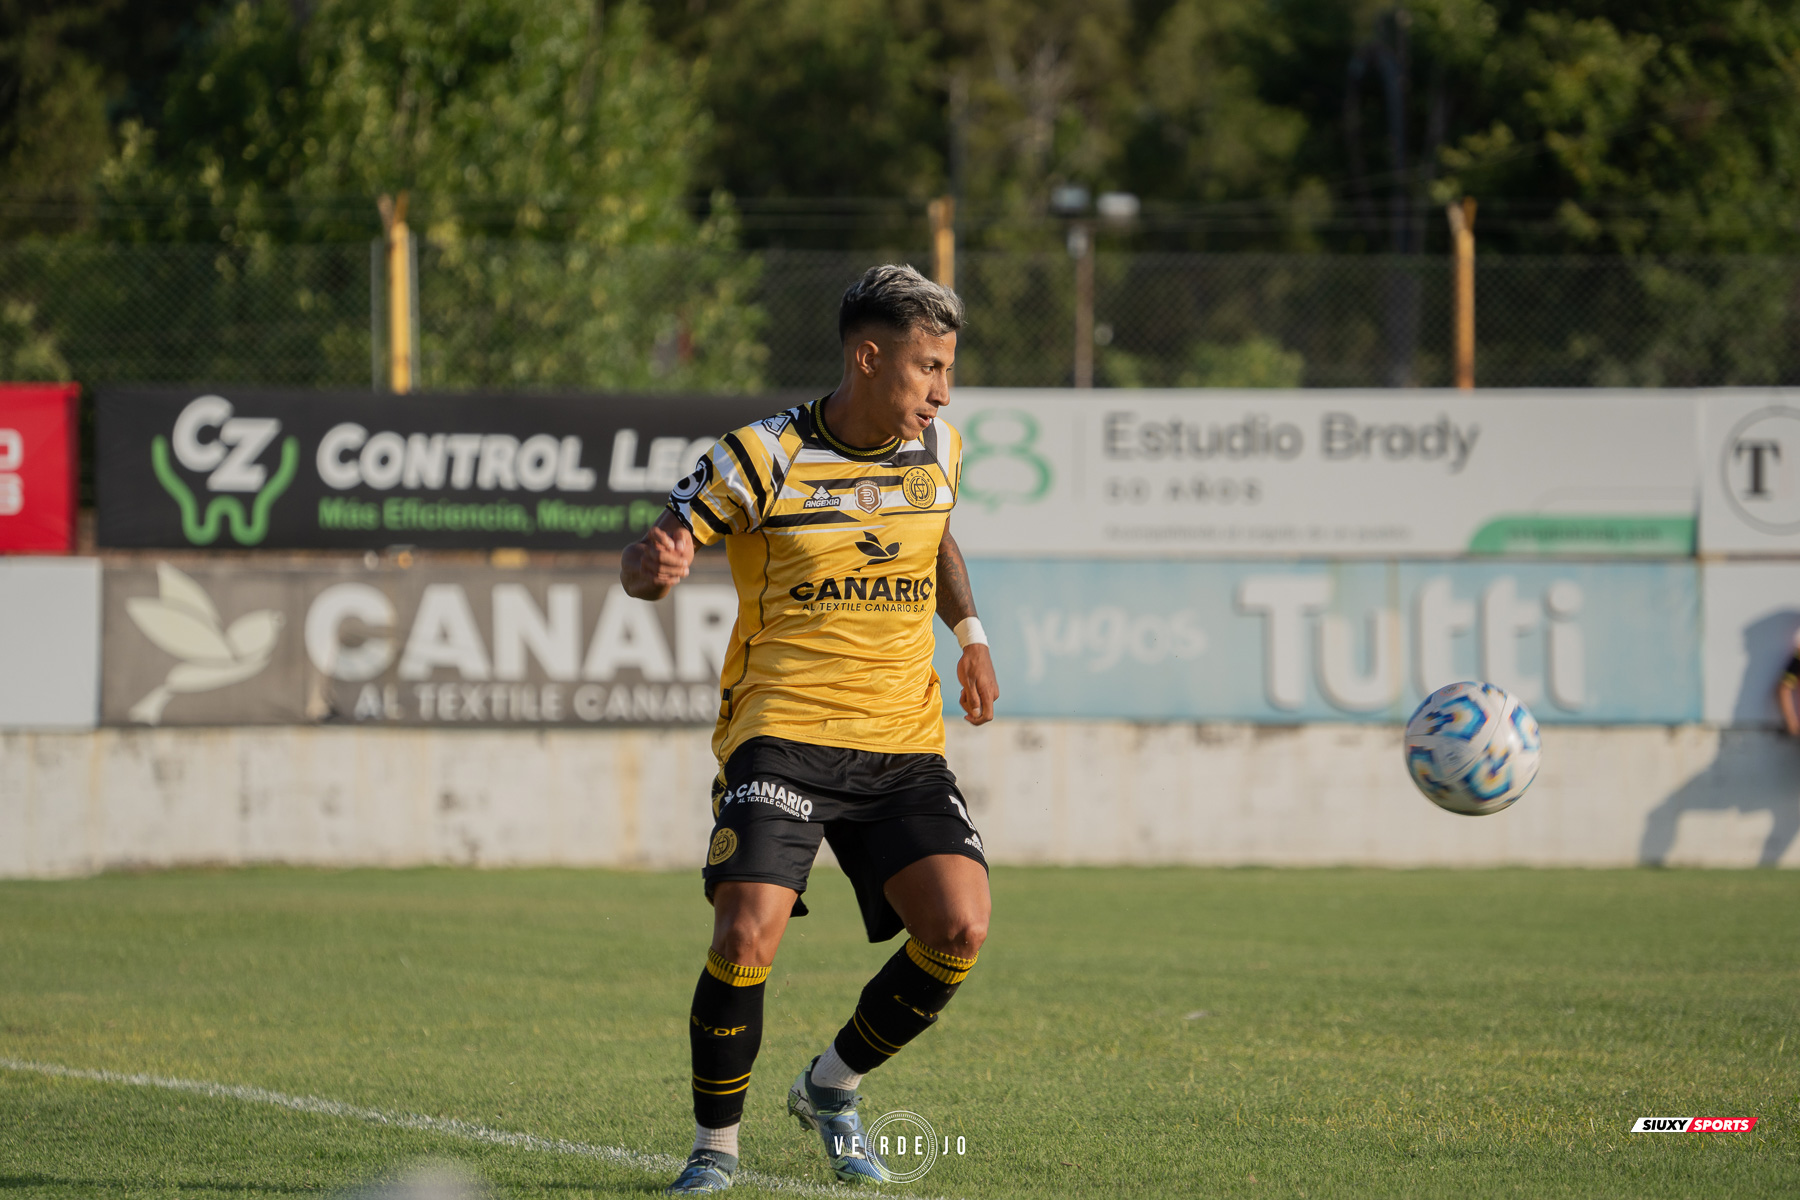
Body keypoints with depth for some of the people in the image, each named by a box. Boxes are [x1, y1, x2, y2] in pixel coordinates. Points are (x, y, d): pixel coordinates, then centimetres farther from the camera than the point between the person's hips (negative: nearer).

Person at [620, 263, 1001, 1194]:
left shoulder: (939, 451, 7)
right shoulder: (762, 458, -9)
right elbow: (644, 564, -6)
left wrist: (969, 634, 18)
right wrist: (656, 568, -29)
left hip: (903, 745, 5)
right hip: (782, 730, -4)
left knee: (958, 930, -13)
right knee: (746, 936, -21)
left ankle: (833, 1086, 14)